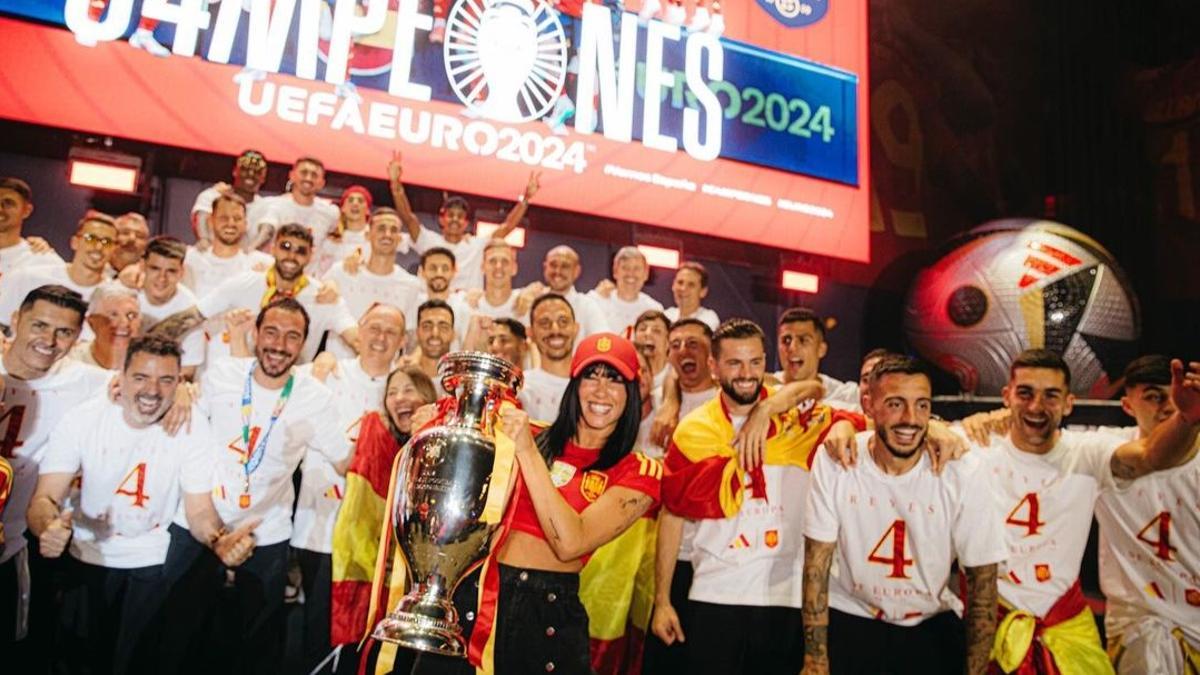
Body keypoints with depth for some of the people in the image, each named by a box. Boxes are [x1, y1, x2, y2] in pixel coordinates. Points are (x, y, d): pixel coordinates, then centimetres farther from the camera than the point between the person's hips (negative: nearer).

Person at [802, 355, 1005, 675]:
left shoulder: (963, 474, -17)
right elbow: (817, 565, -10)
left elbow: (982, 584, -8)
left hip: (932, 622, 1)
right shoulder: (834, 461, -16)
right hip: (850, 616, 0)